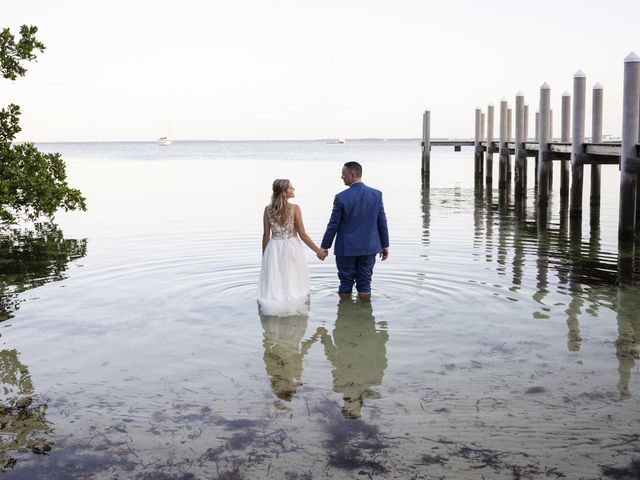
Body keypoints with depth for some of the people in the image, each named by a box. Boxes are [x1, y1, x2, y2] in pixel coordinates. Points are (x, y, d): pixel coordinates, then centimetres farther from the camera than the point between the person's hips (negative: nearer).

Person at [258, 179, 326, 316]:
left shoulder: (268, 209, -3)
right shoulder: (294, 208, -11)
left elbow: (266, 235, 1)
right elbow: (302, 234, -10)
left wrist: (264, 255, 13)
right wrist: (318, 250, 1)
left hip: (273, 249, 3)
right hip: (291, 249, -3)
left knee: (274, 282, 10)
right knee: (292, 282, 8)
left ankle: (274, 305, 12)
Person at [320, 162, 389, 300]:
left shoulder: (341, 198, -14)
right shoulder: (376, 194, -3)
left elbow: (333, 225, -8)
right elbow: (382, 223, 2)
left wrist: (324, 246, 2)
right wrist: (385, 245, 11)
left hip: (346, 248, -3)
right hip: (369, 247, 3)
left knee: (346, 284, 9)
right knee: (365, 284, 10)